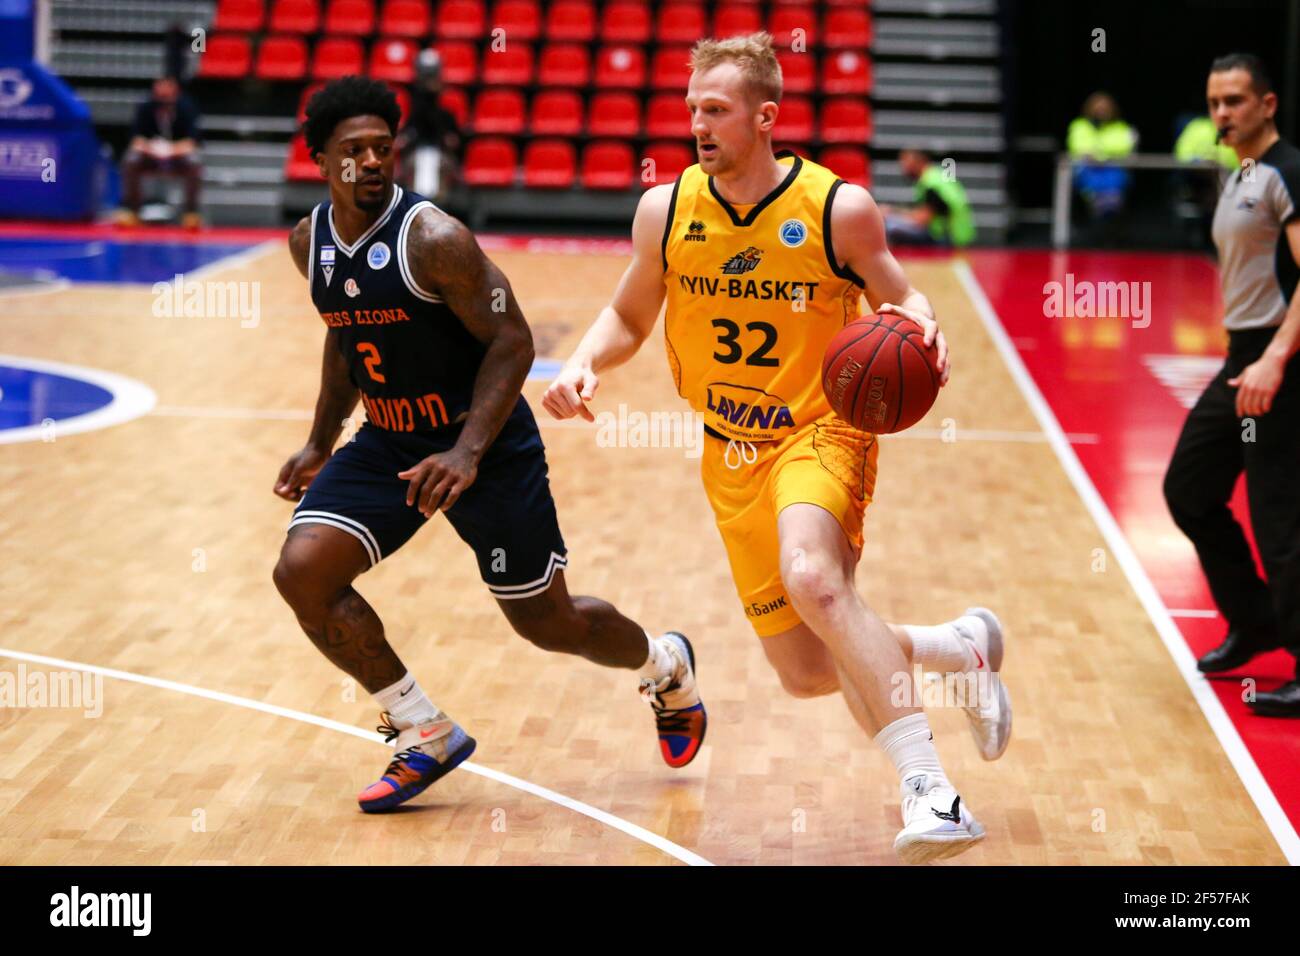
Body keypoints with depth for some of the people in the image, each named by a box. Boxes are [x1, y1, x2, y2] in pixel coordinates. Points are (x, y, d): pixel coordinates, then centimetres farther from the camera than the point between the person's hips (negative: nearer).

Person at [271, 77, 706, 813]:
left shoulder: (434, 239, -22)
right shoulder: (311, 243, -1)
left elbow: (512, 342, -20)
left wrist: (468, 453, -29)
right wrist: (321, 444, 16)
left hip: (487, 445, -6)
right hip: (389, 442, 6)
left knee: (548, 621, 3)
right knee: (303, 571, -15)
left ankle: (667, 668, 39)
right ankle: (426, 736, 1)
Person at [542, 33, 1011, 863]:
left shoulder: (840, 209, -12)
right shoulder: (665, 211, -4)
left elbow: (899, 298, 3)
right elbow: (629, 316, 11)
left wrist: (922, 329, -21)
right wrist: (584, 364, -10)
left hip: (822, 430, -5)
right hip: (733, 455, 5)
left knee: (812, 577, -37)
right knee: (809, 674, 7)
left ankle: (930, 790, -35)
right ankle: (965, 647, 36)